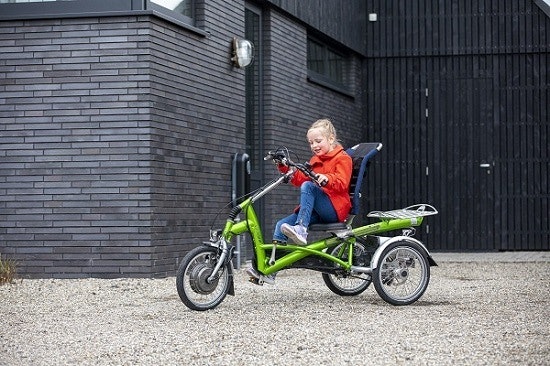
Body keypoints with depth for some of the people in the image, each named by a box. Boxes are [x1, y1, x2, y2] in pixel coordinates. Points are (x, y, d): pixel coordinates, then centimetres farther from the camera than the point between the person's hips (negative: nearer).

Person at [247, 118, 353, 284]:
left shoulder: (342, 158, 1)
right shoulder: (315, 160, 24)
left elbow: (342, 184, -14)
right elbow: (300, 178, 17)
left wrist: (326, 179, -34)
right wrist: (286, 169, 2)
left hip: (335, 209, -7)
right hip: (318, 211, 7)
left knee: (308, 186, -31)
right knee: (281, 224, -9)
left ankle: (301, 229, -41)